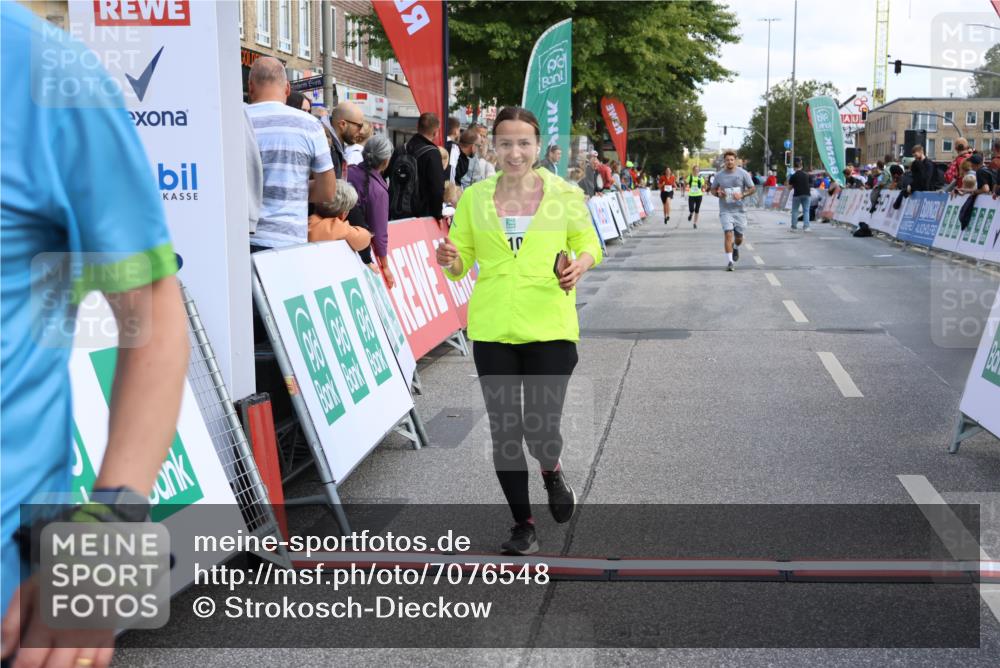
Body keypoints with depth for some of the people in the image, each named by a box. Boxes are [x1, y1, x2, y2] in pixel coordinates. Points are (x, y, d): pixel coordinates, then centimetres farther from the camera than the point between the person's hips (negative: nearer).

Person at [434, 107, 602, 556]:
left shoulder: (565, 194, -1)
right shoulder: (474, 198, 4)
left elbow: (588, 242, 12)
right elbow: (459, 264, 8)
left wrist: (581, 264, -11)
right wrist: (450, 261, -15)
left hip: (550, 329, -2)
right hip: (492, 331, 2)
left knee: (541, 431, -7)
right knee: (504, 432, 6)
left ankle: (552, 470, 32)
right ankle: (523, 525, 25)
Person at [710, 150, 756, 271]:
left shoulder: (743, 173, -1)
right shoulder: (719, 175, 3)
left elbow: (752, 189, 2)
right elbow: (713, 189, 15)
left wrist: (742, 194, -16)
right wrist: (718, 193, -9)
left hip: (739, 210, 1)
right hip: (725, 210, -1)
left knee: (739, 237, 10)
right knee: (728, 234, -16)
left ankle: (736, 248, 46)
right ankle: (729, 261, -14)